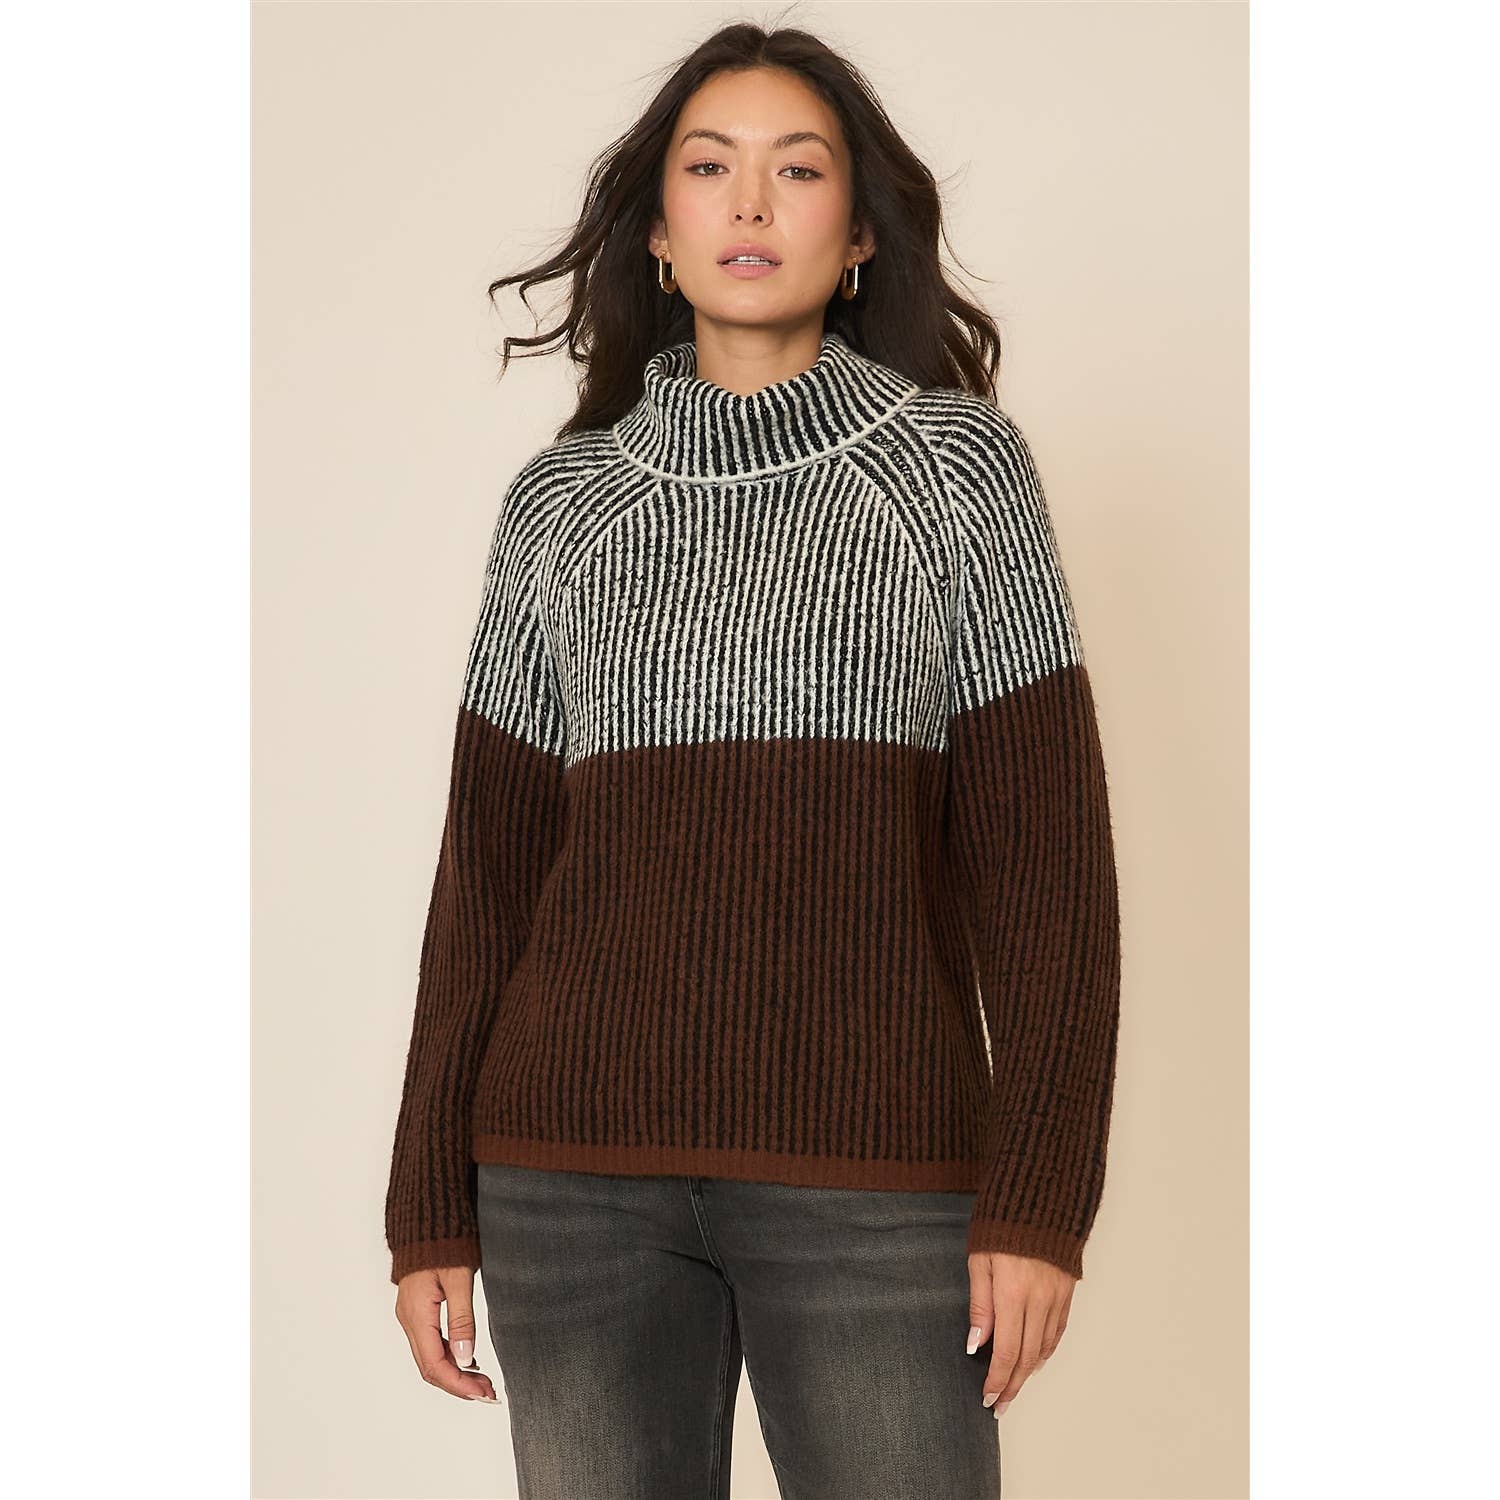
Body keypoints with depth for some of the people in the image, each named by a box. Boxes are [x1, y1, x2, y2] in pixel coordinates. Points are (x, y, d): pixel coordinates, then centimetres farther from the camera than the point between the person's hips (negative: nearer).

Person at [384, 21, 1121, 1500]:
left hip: (872, 1172, -2)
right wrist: (428, 1204, 7)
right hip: (577, 1179, 2)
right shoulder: (562, 500, 10)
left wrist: (1039, 1194, -8)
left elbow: (1045, 851, 0)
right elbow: (488, 871, 11)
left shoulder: (960, 460, 4)